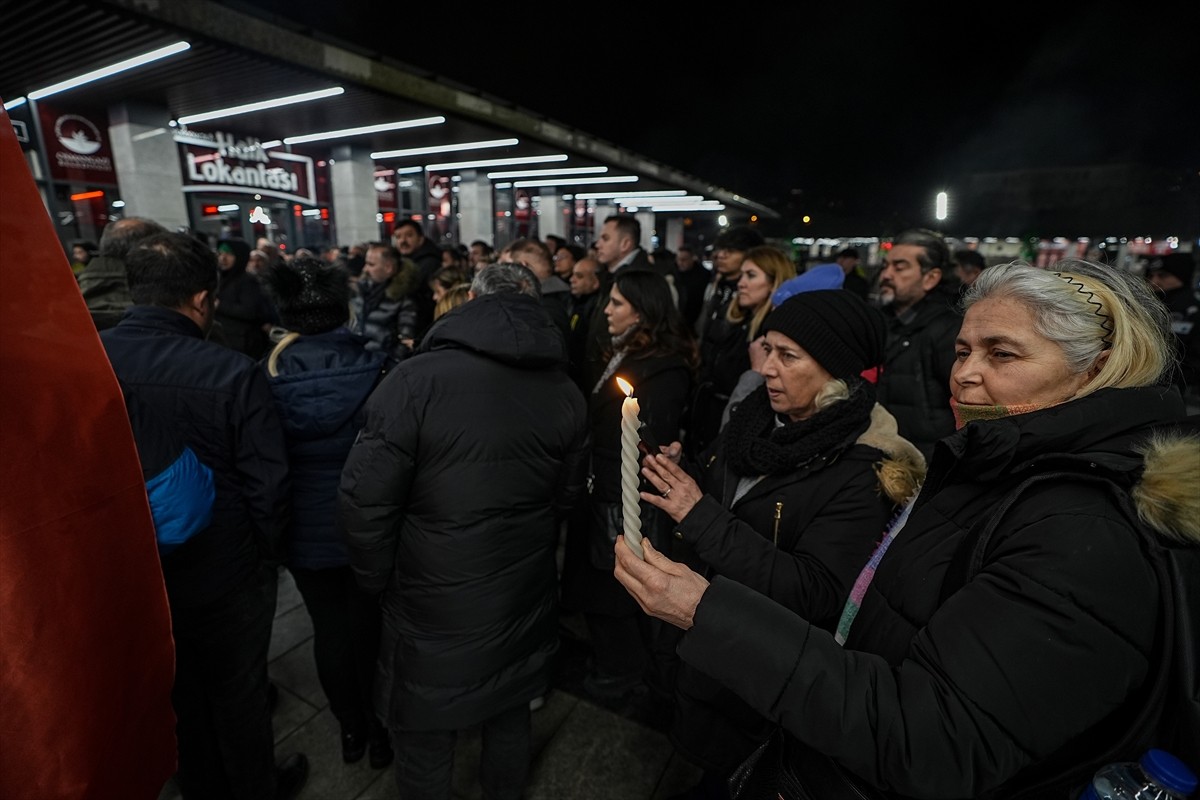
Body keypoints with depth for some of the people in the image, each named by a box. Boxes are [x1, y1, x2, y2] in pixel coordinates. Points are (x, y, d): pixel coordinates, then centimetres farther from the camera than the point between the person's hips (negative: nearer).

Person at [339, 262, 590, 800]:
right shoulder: (567, 393, -5)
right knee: (511, 717, 28)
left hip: (432, 608, -4)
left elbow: (365, 498, -18)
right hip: (525, 602, 5)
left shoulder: (415, 380, -21)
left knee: (426, 735, 21)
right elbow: (567, 497, 3)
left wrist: (378, 582, -1)